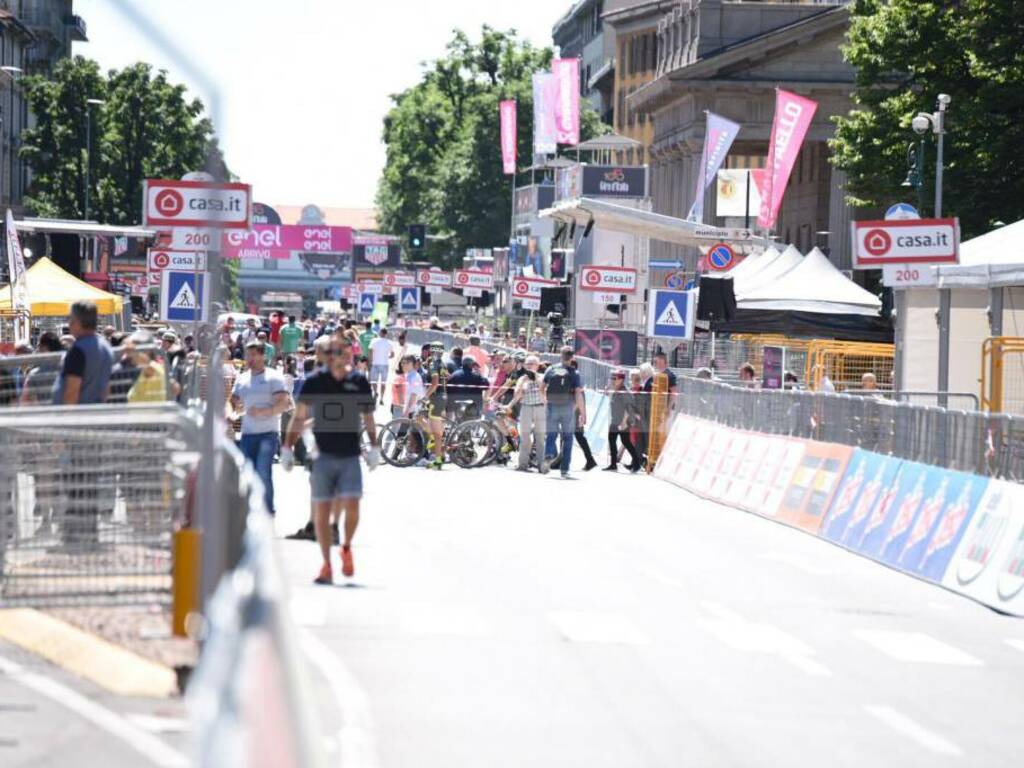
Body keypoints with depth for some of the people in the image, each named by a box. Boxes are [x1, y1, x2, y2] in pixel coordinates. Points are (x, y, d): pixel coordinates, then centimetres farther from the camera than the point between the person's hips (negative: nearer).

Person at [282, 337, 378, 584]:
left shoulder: (360, 383, 5)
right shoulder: (314, 382, 1)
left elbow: (368, 418, 15)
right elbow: (299, 417, 6)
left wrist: (374, 448, 11)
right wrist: (287, 448, 2)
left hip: (350, 456, 0)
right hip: (323, 455, 0)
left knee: (351, 506, -12)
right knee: (322, 509, 2)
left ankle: (346, 548, 17)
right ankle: (326, 565, 11)